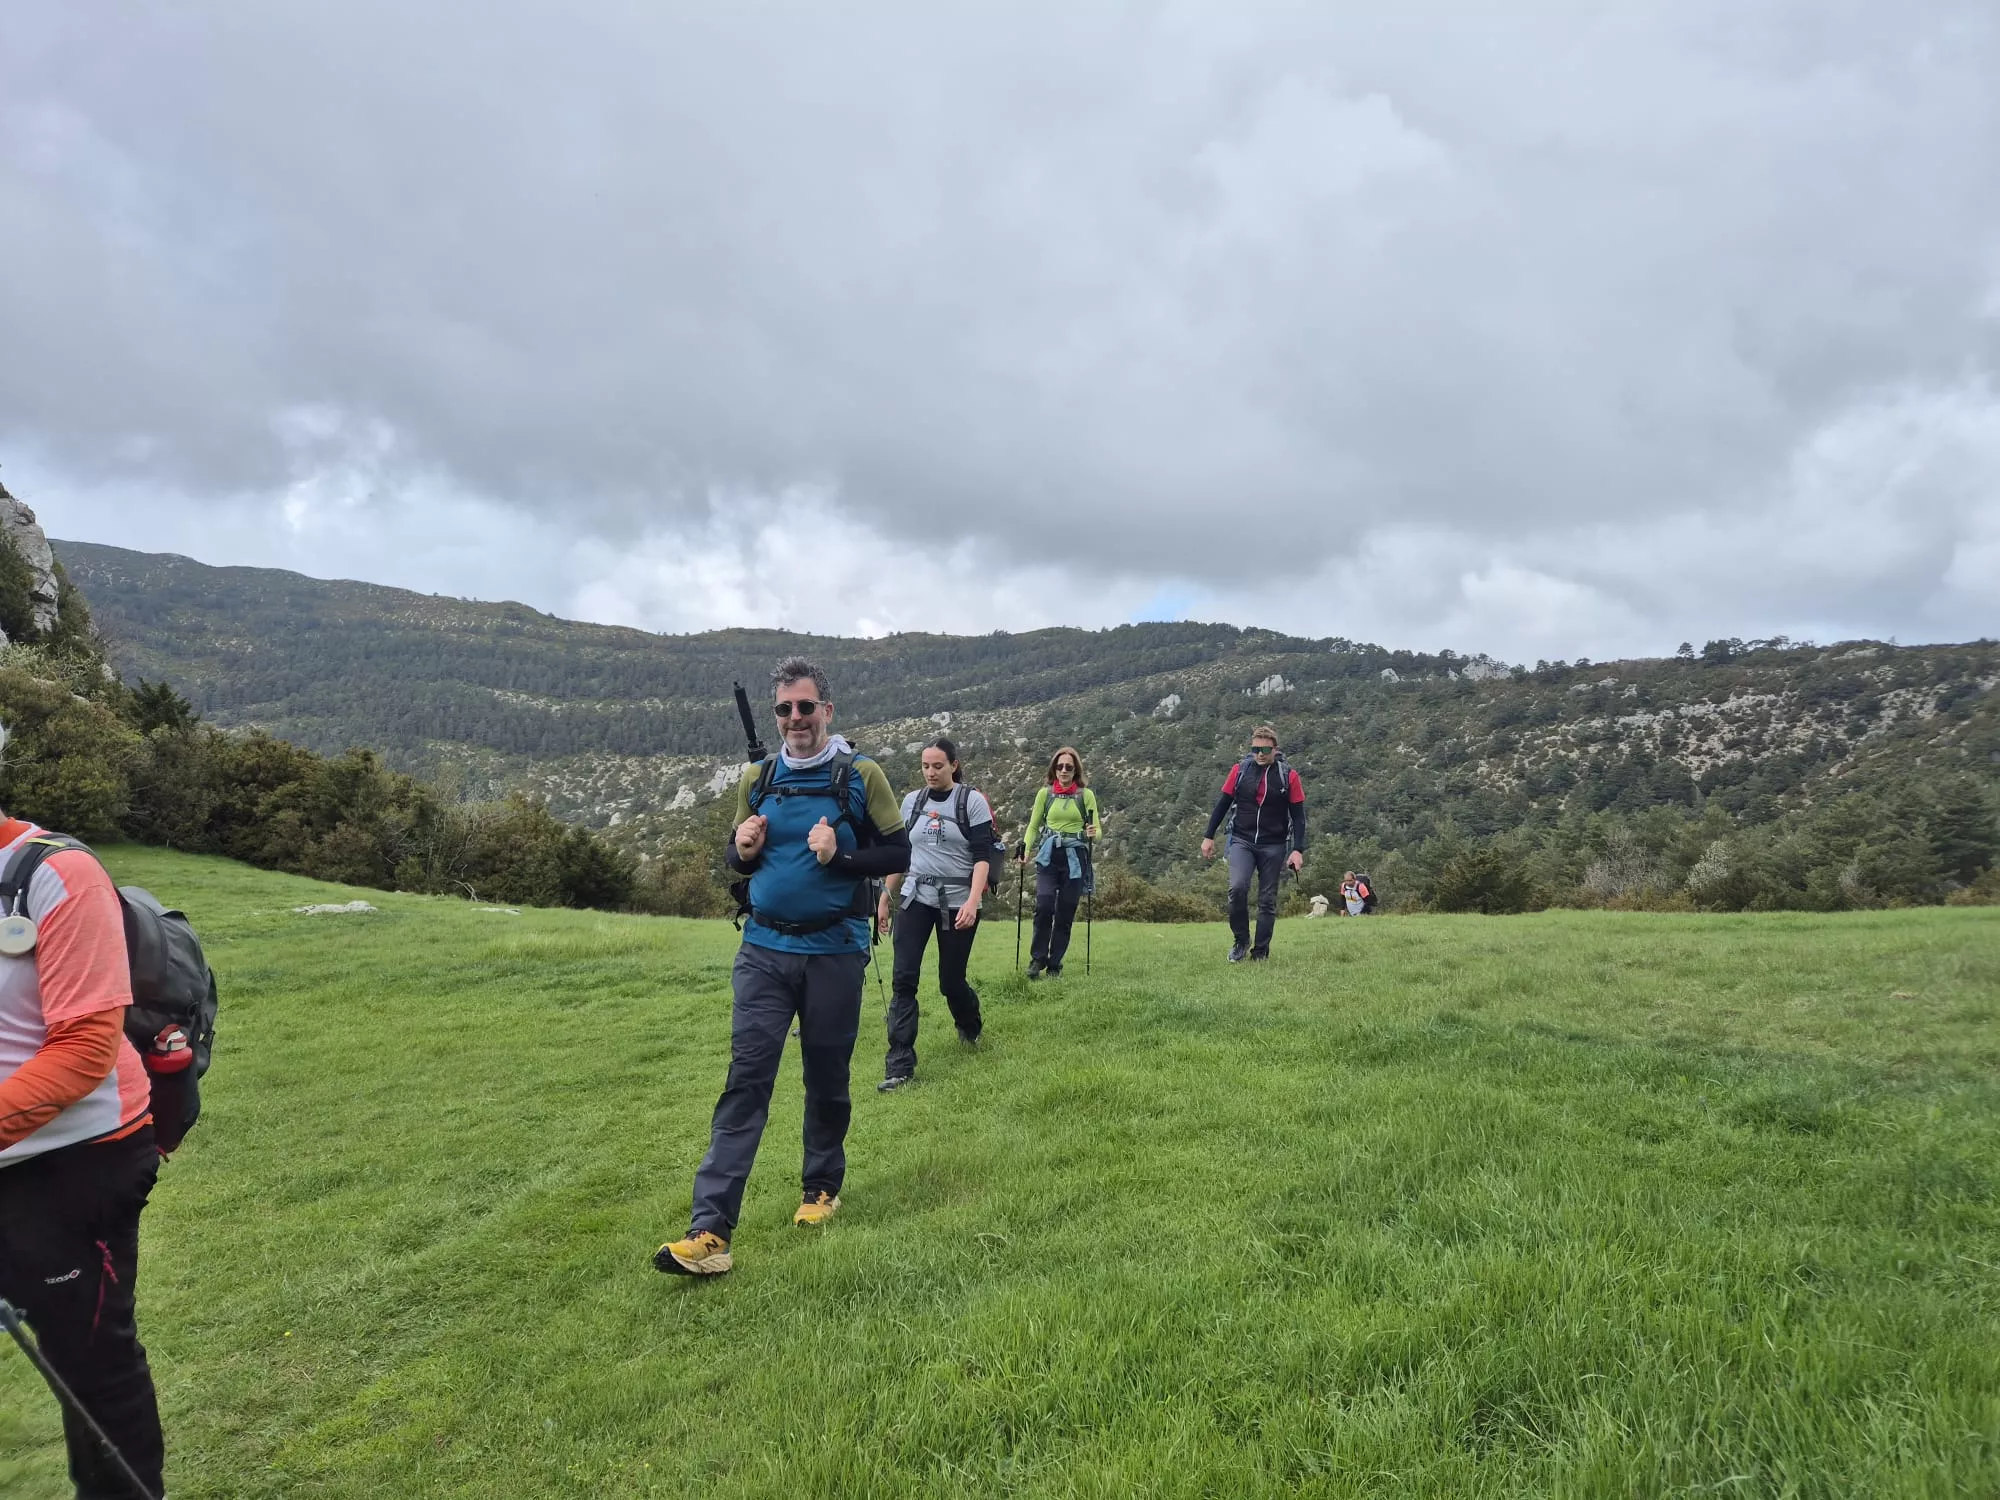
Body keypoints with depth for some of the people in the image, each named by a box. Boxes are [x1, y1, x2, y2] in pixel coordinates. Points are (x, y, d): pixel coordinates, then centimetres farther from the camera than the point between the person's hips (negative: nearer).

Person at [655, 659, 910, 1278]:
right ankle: (710, 1232, -10)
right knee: (745, 1078, -6)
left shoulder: (861, 776, -3)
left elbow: (897, 855, -3)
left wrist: (839, 856, -19)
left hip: (834, 953, -2)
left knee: (827, 1080, 11)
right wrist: (743, 850, -7)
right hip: (763, 952, 2)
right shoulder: (756, 779, 7)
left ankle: (822, 1188, 35)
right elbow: (736, 856, 17)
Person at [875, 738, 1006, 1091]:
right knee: (903, 978, -9)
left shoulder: (973, 801, -4)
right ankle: (900, 1065, -5)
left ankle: (969, 1028, 39)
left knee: (951, 980, 4)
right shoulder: (911, 801, 8)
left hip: (958, 902, -3)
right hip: (916, 899, 3)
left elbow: (983, 857, -10)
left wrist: (972, 901, -22)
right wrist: (885, 899, 14)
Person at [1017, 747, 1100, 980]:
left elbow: (1096, 829, 7)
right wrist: (1025, 849, -4)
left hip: (1075, 858, 0)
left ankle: (1055, 965, 12)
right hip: (1048, 857, 0)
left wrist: (1093, 833, -17)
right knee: (1044, 906, -18)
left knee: (1065, 914, 1)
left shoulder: (1086, 795, 5)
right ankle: (1037, 959, -5)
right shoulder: (1045, 793, 8)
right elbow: (1033, 826, 11)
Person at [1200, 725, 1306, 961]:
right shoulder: (1239, 770, 0)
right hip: (1242, 841, 0)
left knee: (1268, 901, 4)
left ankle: (1260, 953, 15)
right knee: (1237, 888, -20)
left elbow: (1298, 816, 0)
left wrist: (1298, 849, -8)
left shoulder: (1289, 776, -3)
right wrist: (1209, 837, 6)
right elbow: (1222, 804, 7)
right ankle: (1241, 941, 0)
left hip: (1273, 846, 0)